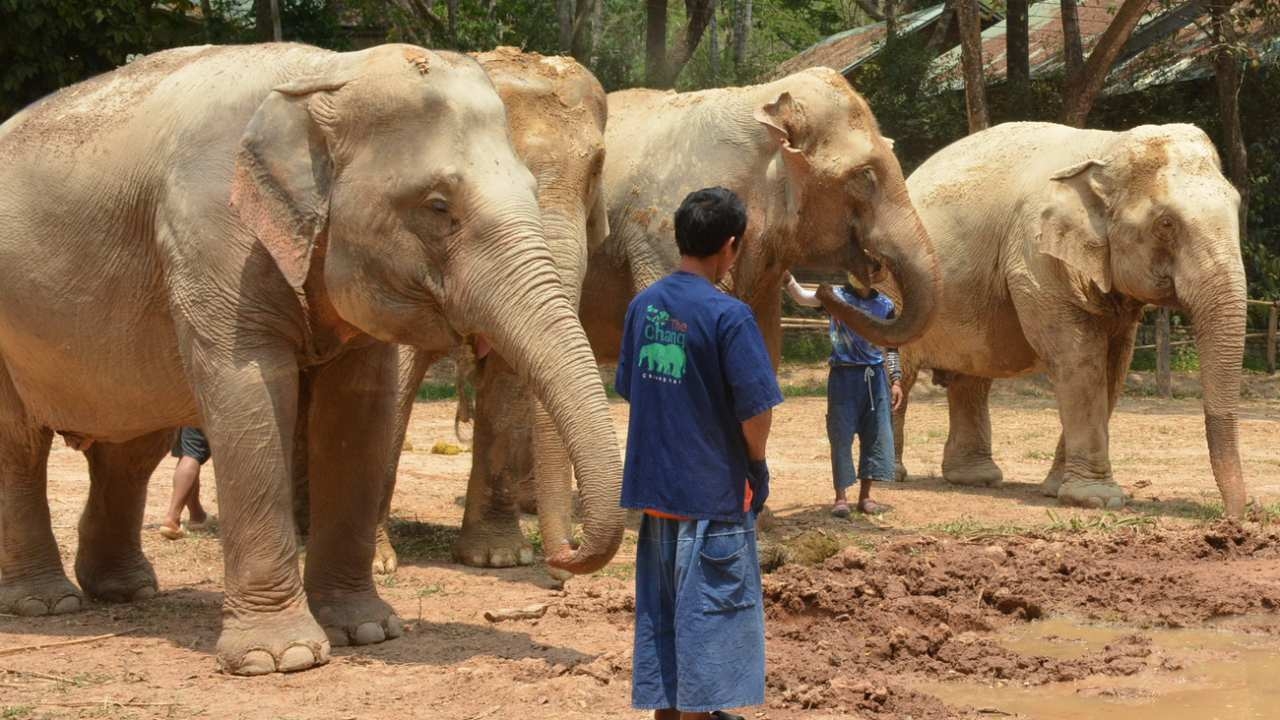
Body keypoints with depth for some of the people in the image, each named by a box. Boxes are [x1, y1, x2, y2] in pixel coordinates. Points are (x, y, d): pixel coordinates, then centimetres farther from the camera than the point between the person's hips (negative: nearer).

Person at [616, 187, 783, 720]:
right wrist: (756, 463, -1)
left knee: (659, 610, 15)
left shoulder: (643, 306, 3)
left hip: (653, 486, 7)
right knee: (709, 611, 3)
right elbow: (756, 410, -18)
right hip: (714, 493, -6)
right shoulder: (727, 315, -17)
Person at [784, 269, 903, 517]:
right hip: (844, 375, -3)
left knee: (878, 435, 3)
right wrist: (786, 275, -33)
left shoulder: (885, 305, 7)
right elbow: (801, 297, -17)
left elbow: (891, 347, 12)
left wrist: (896, 381, 8)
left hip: (875, 376, 3)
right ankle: (841, 496, 6)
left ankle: (865, 496, 12)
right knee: (842, 436, -1)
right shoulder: (836, 297, -3)